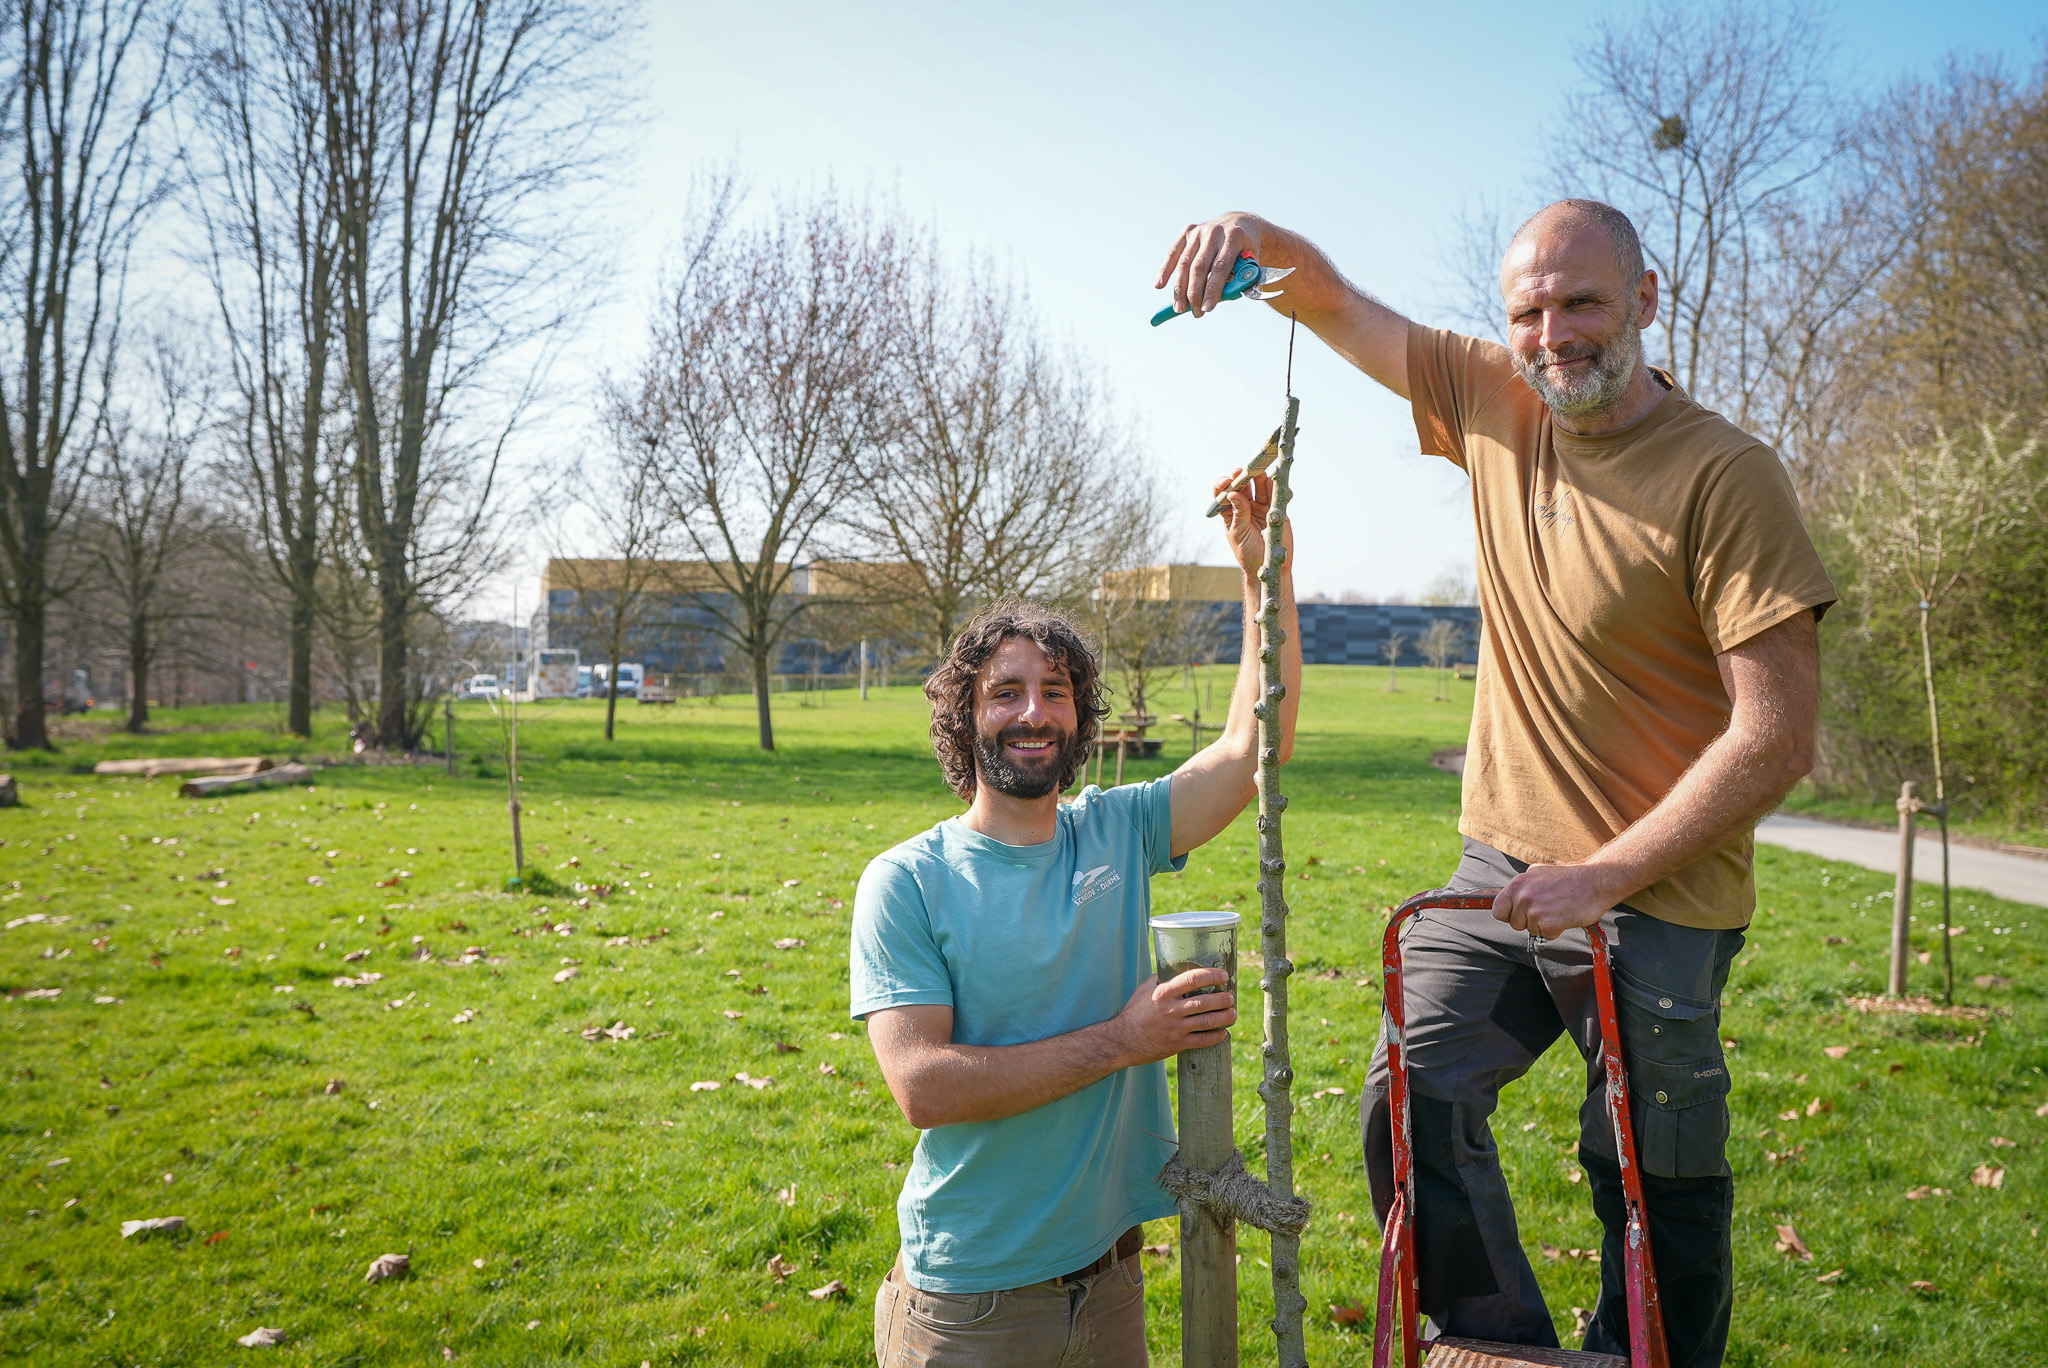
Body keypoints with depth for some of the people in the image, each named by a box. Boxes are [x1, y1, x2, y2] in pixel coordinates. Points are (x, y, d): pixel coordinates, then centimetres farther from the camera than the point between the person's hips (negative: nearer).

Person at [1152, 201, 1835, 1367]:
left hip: (1654, 899, -5)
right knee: (1413, 1107, 4)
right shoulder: (1497, 401, 1)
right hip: (1500, 872, 6)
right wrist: (1259, 238, -15)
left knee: (1655, 1189, 5)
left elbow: (1777, 738, -18)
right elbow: (1338, 308, 8)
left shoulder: (1726, 476, -17)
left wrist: (1601, 876, -18)